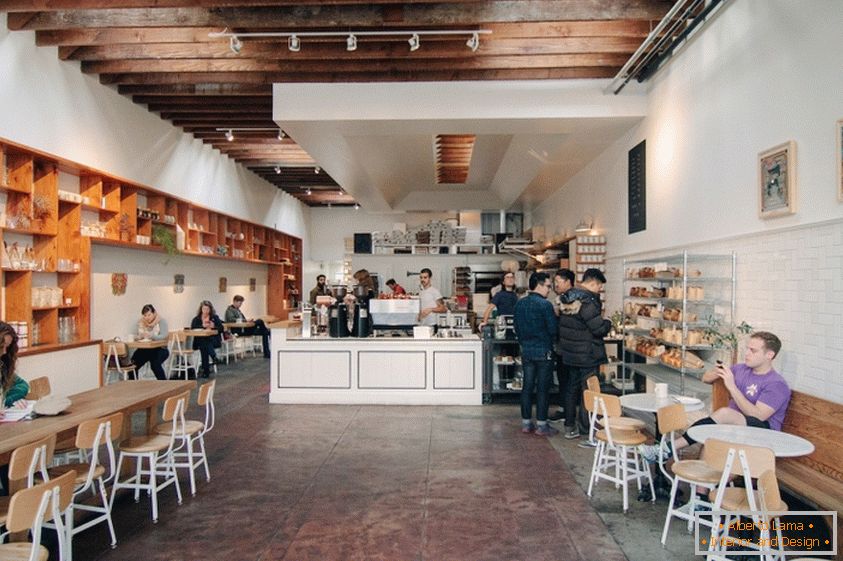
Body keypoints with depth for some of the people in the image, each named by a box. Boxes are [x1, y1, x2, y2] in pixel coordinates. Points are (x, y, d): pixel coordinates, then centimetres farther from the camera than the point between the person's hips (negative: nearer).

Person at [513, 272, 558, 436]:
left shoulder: (519, 304, 5)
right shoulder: (545, 304, -15)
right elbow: (553, 329, -14)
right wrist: (550, 341, 7)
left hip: (526, 350, 6)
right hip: (544, 352, -6)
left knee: (527, 387, 10)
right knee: (542, 388, 1)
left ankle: (526, 423, 16)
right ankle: (541, 425, 7)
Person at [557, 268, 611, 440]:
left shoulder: (567, 297, 6)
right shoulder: (588, 300, -21)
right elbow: (599, 329, -22)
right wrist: (607, 323, -1)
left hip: (569, 353, 8)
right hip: (587, 355, -8)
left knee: (571, 388, 16)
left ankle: (570, 427, 24)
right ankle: (585, 430, 9)